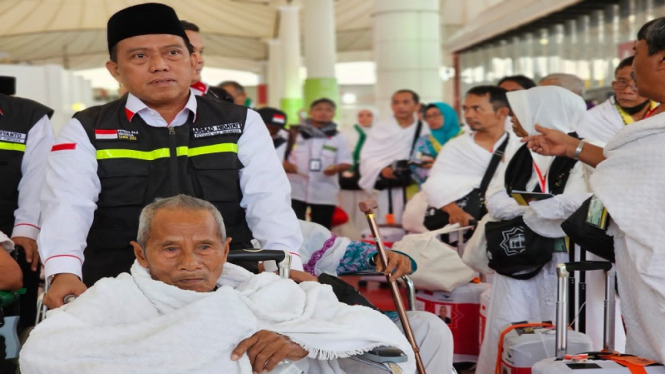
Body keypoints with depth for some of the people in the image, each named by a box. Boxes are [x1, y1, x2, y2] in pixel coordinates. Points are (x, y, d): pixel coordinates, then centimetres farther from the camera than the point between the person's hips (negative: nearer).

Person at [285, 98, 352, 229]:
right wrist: (285, 165, -14)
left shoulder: (338, 138, 5)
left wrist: (336, 168, -19)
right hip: (295, 190, -1)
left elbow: (346, 162, 3)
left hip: (324, 193, 1)